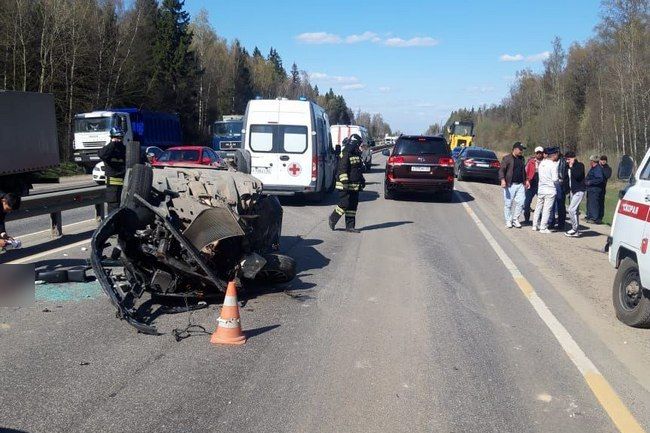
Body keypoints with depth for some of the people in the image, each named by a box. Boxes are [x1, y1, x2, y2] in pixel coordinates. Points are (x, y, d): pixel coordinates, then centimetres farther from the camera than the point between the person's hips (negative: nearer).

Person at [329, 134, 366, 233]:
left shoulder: (356, 155, 17)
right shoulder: (345, 154, -13)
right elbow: (342, 170, -19)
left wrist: (362, 180, 28)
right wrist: (345, 182, -25)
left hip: (355, 186, 9)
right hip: (346, 186, -9)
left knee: (353, 205, 8)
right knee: (344, 204, -8)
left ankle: (350, 226, 12)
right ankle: (333, 219, 13)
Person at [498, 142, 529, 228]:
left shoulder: (521, 158, 17)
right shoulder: (507, 158, -3)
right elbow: (501, 170, -10)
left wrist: (526, 180, 20)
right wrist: (502, 180, -23)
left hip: (520, 185, 5)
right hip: (510, 185, -5)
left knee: (520, 203, -1)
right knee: (508, 204, 0)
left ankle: (515, 219, 14)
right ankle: (508, 221, 12)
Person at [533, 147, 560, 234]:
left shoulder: (542, 163, 4)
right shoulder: (553, 165, -15)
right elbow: (555, 179, -18)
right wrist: (559, 180, 2)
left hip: (541, 188, 6)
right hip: (550, 190, -6)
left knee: (538, 207, 16)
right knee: (547, 209, 0)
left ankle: (535, 225, 24)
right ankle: (543, 228, 3)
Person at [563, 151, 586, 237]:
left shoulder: (580, 165, -9)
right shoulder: (568, 167, 10)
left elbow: (577, 176, -24)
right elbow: (567, 178, 16)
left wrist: (571, 167, -16)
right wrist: (566, 189, 7)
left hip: (579, 190, -8)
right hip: (572, 190, 8)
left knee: (571, 209, -16)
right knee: (574, 210, 10)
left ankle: (575, 228, -7)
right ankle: (576, 231, 17)